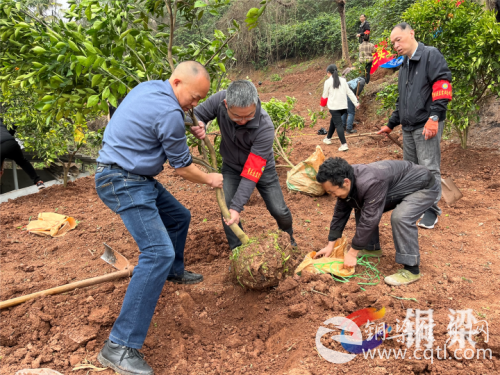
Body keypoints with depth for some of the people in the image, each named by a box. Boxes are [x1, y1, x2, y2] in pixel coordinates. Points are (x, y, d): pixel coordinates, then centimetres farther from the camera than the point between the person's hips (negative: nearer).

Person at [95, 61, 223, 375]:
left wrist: (191, 127, 11)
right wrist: (210, 179, 9)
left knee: (180, 217, 23)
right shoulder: (168, 113, -21)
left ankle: (174, 271, 49)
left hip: (138, 179, 10)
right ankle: (119, 346, -16)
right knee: (159, 252, -20)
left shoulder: (148, 87, 7)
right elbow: (182, 167, -11)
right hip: (123, 183, -10)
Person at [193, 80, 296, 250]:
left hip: (260, 167, -2)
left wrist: (237, 207, -39)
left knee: (279, 211, 3)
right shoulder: (219, 100, -29)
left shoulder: (265, 127, -37)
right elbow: (196, 114, -12)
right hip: (231, 166, 3)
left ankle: (288, 238, 37)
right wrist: (198, 125, -38)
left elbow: (252, 172, -36)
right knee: (226, 209, -10)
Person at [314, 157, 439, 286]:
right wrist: (330, 245, -2)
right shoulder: (346, 181, -12)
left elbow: (369, 220, -35)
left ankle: (412, 270, -20)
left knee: (400, 217, -32)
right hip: (401, 186, 9)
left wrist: (352, 253, -27)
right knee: (361, 208, 5)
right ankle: (372, 248, 20)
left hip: (424, 187, -9)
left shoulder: (370, 183, -40)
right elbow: (340, 212, -2)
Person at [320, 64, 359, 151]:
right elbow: (349, 92, 9)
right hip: (343, 106, 6)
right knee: (333, 121, 25)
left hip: (334, 107, -6)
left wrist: (322, 106, 15)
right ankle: (328, 138, 37)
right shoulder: (343, 80, 9)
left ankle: (344, 144, -18)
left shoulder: (328, 82, -5)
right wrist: (356, 102, 13)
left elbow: (325, 95, 1)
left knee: (338, 124, -8)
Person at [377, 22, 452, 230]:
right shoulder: (404, 65, 20)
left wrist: (434, 117, -23)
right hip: (408, 127, 8)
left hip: (426, 125, -8)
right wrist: (391, 124, 29)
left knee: (429, 169, -4)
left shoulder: (431, 55, -5)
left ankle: (431, 209, 7)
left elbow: (442, 87, -16)